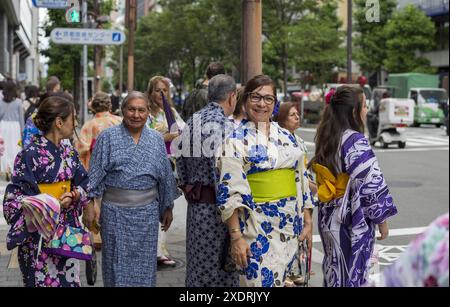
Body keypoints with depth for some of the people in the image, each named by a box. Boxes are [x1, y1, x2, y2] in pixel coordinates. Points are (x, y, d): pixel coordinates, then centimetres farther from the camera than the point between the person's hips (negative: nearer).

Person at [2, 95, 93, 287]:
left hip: (67, 229, 6)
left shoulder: (69, 152, 6)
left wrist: (73, 196, -10)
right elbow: (15, 198, -15)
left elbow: (83, 184, 11)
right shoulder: (31, 155, -15)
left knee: (69, 279, 10)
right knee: (43, 280, 2)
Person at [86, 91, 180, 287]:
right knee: (117, 263, 5)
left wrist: (168, 208, 12)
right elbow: (96, 174, -2)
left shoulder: (156, 140, 7)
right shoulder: (107, 137, -1)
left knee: (144, 264, 9)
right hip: (115, 211, -2)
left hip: (147, 212, 2)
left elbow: (165, 176, 11)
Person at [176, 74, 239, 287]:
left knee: (198, 261, 18)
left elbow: (181, 158, 14)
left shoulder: (192, 122, 10)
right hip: (214, 203, -8)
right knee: (219, 264, 0)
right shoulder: (222, 124, -16)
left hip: (195, 203, 8)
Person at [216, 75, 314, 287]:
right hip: (257, 225, -5)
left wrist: (307, 219, 9)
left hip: (290, 224, 5)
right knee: (261, 281, -5)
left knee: (280, 280, 12)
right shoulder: (235, 140, -5)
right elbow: (229, 191, -11)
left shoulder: (287, 137, 11)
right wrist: (236, 236, -17)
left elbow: (300, 180, 15)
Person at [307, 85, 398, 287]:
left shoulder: (327, 139, 5)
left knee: (333, 272, 18)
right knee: (351, 275, 5)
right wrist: (382, 220, -8)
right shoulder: (356, 142, -18)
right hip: (353, 220, -7)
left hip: (329, 217, 8)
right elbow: (371, 185, -18)